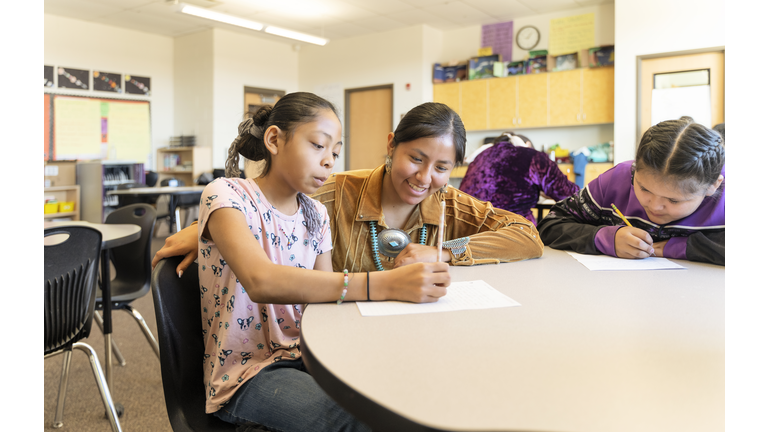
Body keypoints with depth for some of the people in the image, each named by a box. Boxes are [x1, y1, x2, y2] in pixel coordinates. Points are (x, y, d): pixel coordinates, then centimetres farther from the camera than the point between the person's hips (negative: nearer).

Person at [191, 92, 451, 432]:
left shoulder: (316, 216, 7)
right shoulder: (226, 195, -13)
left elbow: (324, 297, 1)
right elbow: (261, 282, -32)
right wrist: (383, 285, -39)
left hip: (304, 357, 6)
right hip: (246, 371, -5)